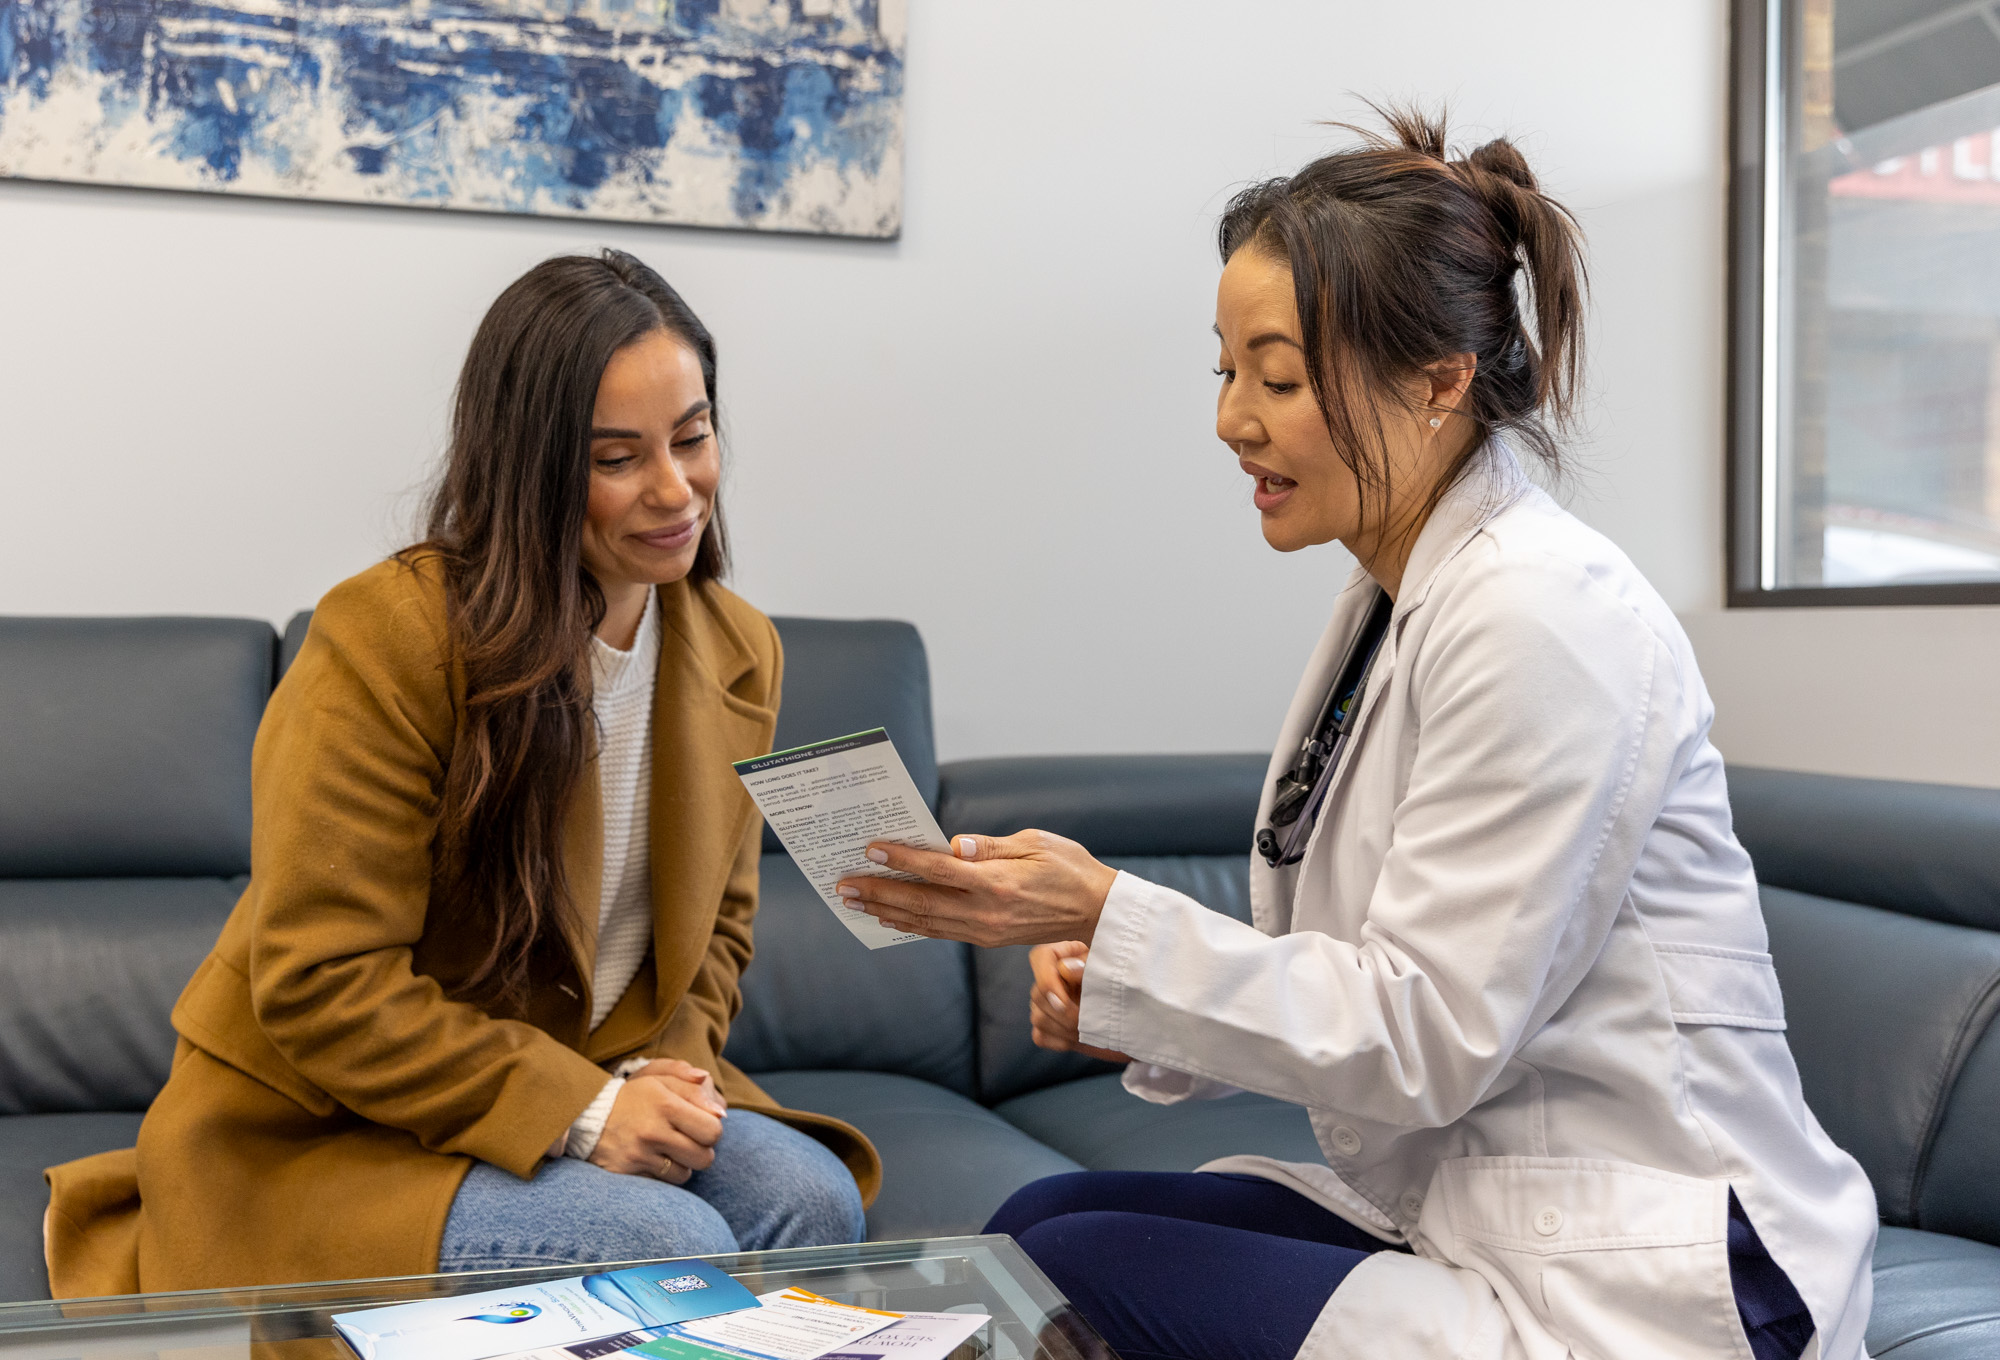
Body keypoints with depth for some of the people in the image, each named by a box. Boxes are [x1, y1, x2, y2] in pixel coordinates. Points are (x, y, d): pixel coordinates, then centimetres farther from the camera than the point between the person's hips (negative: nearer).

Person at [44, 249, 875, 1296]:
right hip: (322, 1141, -5)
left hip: (589, 1086, 6)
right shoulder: (384, 642, -19)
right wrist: (573, 1110, -23)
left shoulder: (737, 651, 2)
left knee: (811, 1199, -21)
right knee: (671, 1244, -27)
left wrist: (652, 1073, -9)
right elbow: (319, 985, -20)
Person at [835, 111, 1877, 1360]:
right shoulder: (1393, 596, 8)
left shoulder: (1544, 615, -20)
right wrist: (1132, 988, -3)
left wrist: (1109, 917, -23)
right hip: (1445, 1204, 8)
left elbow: (1426, 1035, -20)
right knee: (1032, 1219, 1)